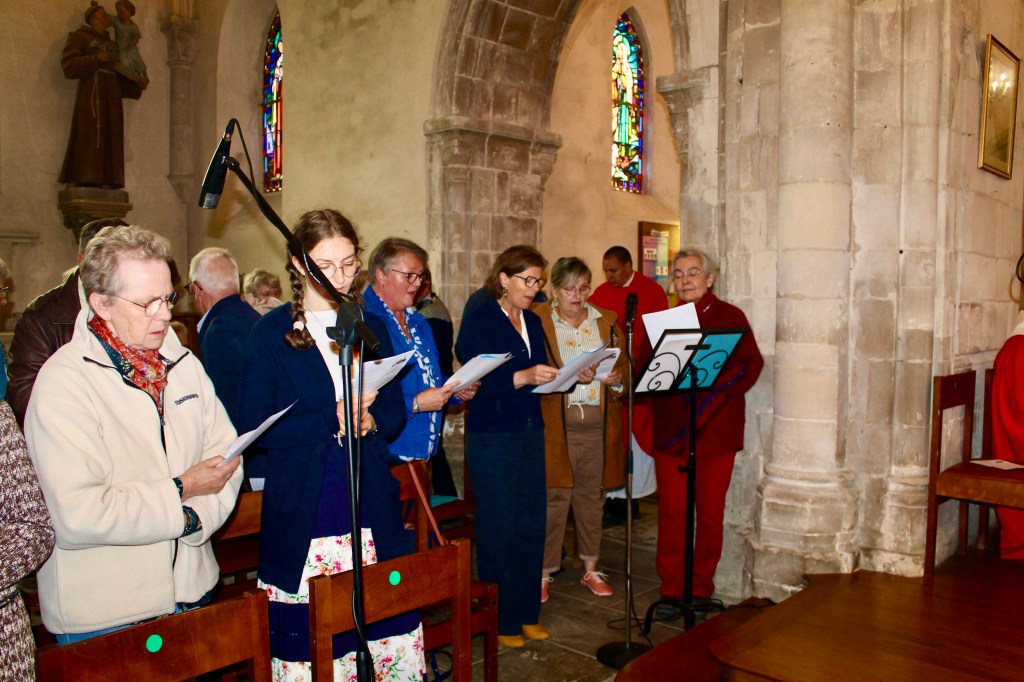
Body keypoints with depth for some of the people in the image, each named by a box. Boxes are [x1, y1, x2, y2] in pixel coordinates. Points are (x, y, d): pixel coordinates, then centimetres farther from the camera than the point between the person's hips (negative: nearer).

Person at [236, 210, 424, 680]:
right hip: (302, 510, -3)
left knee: (395, 641, 2)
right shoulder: (271, 333, 1)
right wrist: (332, 420, -15)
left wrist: (369, 422, -8)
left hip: (371, 505, 3)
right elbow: (254, 426, -5)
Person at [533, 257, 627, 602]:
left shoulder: (606, 321, 13)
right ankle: (545, 572, 12)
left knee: (592, 496, 11)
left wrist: (616, 378, -10)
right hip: (555, 425, -3)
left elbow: (624, 367, 12)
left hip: (598, 423, 4)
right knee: (554, 498, -2)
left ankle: (591, 569, 25)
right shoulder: (537, 322, 0)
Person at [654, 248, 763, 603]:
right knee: (671, 511, 4)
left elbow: (752, 364, -8)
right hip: (670, 428, 3)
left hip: (716, 429, -2)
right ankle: (671, 588, 17)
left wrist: (721, 382, -23)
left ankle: (701, 589, 21)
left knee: (710, 513, 6)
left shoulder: (730, 317, 2)